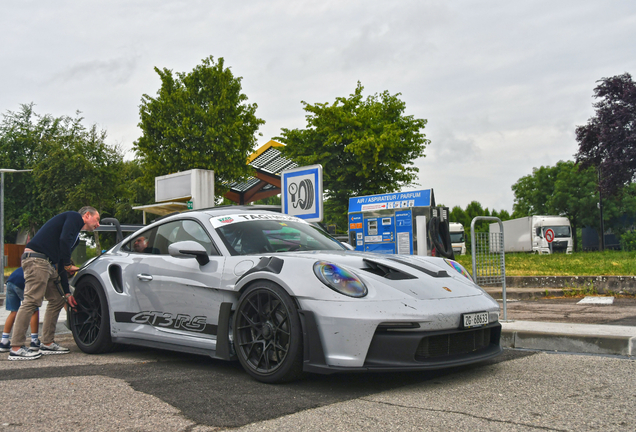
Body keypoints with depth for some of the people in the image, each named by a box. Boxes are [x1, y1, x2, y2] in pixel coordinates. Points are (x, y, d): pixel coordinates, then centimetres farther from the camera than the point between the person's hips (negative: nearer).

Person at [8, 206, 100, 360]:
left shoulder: (76, 236, 27)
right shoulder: (74, 217, 2)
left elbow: (61, 264, 26)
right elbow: (63, 240, -16)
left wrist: (67, 293, 21)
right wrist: (68, 265, -4)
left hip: (47, 264, 11)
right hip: (37, 259, -11)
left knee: (57, 300, 12)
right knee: (31, 301, -14)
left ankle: (47, 344, 17)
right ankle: (16, 349, -15)